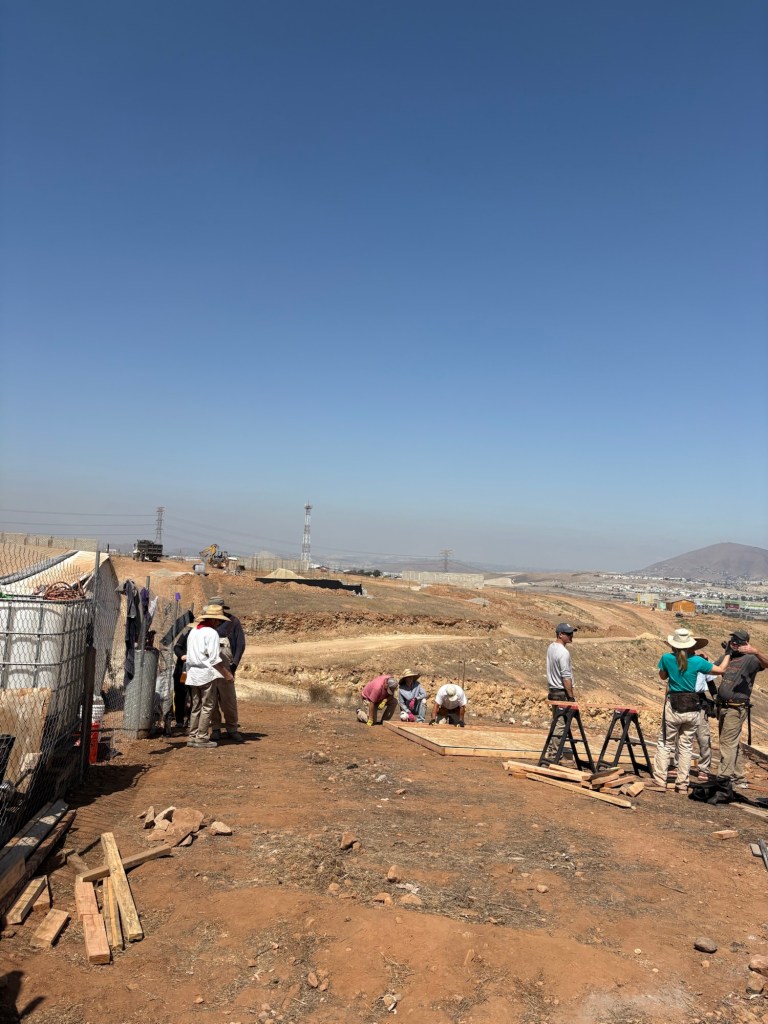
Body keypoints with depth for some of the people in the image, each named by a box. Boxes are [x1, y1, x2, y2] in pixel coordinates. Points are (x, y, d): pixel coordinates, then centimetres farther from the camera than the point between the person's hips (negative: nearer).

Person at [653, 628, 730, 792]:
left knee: (665, 745, 9)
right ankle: (682, 785, 13)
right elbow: (721, 669, 7)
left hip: (673, 706, -1)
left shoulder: (667, 658, -7)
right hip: (692, 708, 1)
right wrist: (728, 653, 22)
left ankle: (660, 781, 5)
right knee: (686, 747, 11)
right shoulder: (697, 661, -6)